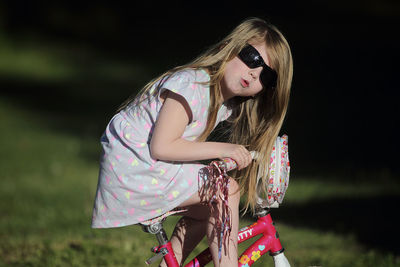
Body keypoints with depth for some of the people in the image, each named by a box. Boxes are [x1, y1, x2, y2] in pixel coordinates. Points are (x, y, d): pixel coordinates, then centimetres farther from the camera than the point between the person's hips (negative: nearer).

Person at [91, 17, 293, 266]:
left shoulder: (227, 105, 6)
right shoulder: (192, 84, -22)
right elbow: (161, 146, -26)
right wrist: (221, 149, -23)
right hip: (131, 169, -10)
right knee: (225, 189, -14)